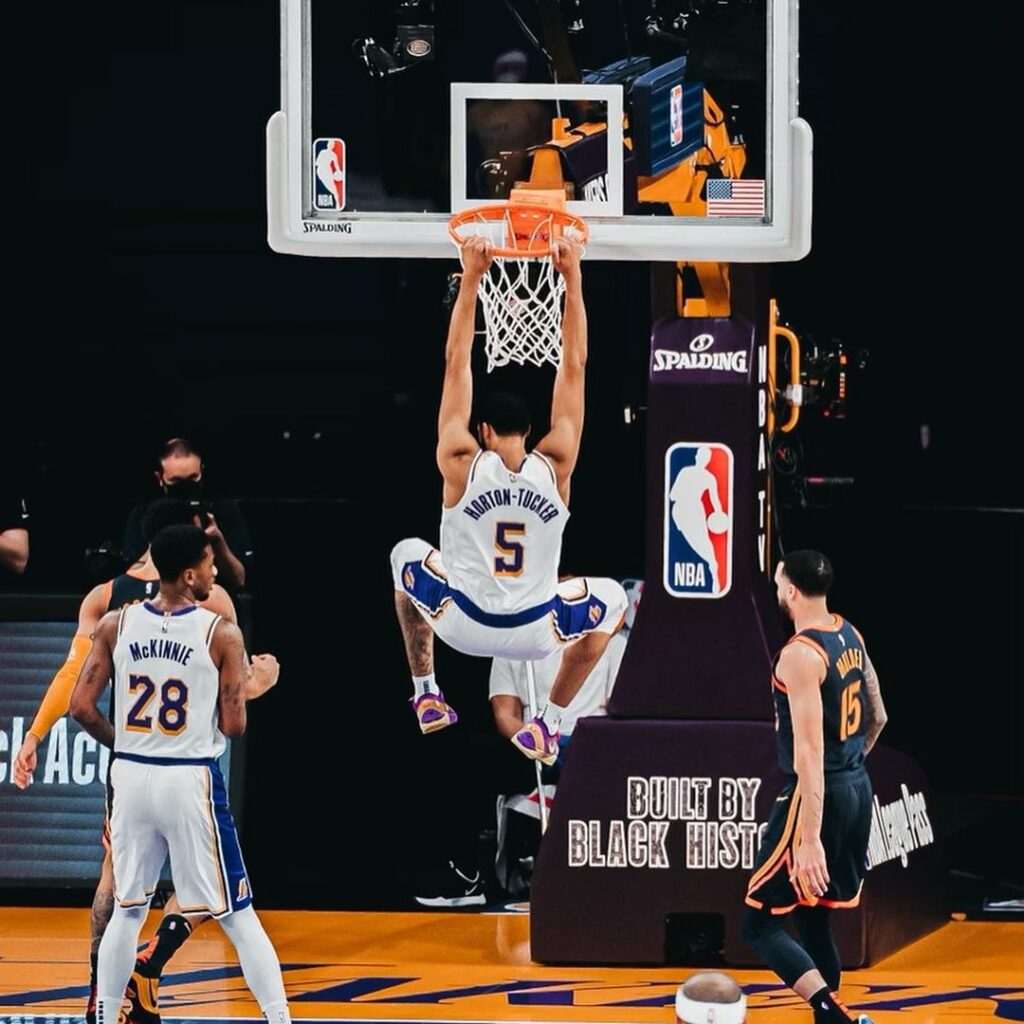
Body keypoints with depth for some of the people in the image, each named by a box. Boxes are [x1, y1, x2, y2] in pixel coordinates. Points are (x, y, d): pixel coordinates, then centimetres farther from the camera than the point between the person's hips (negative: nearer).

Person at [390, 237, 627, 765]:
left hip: (462, 623, 1)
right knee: (611, 600, 29)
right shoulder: (555, 466, -8)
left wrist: (471, 279, -6)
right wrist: (572, 278, -3)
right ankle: (548, 722, 18)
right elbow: (574, 366, -4)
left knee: (406, 555, 31)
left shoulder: (461, 464, -10)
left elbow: (456, 363, -6)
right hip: (533, 632, -1)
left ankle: (425, 695, 28)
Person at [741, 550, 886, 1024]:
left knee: (760, 923, -5)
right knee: (813, 918, 18)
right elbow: (877, 717, 19)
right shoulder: (849, 636, 7)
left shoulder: (800, 655, -20)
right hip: (858, 789, 9)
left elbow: (810, 751, -25)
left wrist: (810, 840, -27)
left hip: (818, 795, -9)